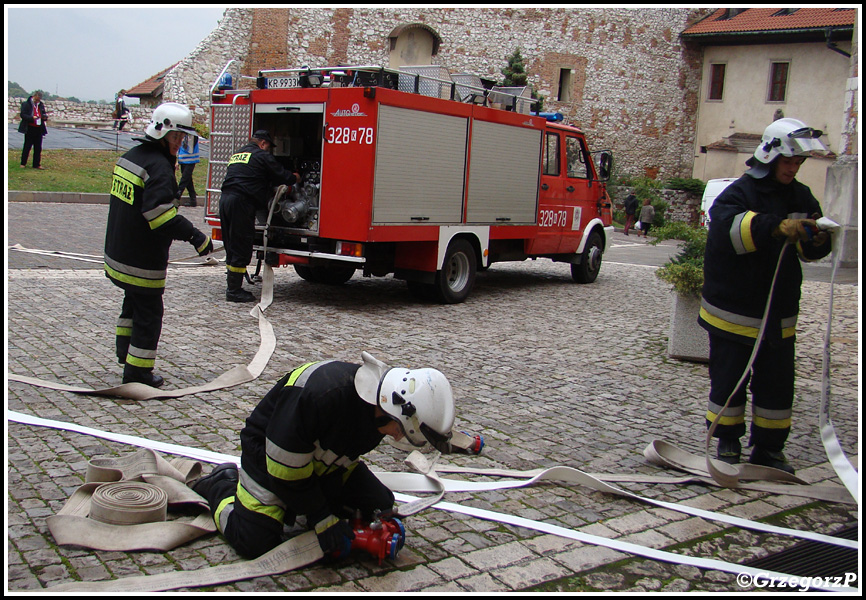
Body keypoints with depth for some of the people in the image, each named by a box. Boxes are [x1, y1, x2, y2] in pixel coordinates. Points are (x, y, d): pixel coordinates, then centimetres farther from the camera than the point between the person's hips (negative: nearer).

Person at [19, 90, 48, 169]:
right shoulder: (26, 104, -4)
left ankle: (37, 164, 13)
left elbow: (44, 114, 21)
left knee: (38, 148, 6)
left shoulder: (41, 105, 11)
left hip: (39, 129, 5)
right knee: (27, 146, -1)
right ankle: (23, 163, 7)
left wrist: (45, 117, -3)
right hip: (29, 129, -5)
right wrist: (32, 118, -24)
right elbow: (22, 115, -9)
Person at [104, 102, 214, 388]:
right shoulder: (159, 166, -20)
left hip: (118, 252, 10)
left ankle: (125, 351, 39)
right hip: (143, 261, -10)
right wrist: (193, 235, -32)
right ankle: (137, 372, 9)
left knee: (133, 302, 27)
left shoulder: (130, 157, 11)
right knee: (148, 313, 2)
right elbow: (159, 211, -32)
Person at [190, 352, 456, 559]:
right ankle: (222, 483, 14)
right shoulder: (321, 393, -41)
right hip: (269, 454, -7)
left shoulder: (381, 399, -15)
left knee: (380, 507, -1)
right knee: (256, 543, -14)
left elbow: (348, 452, 4)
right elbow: (286, 465, -30)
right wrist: (321, 518, -23)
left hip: (326, 459, 7)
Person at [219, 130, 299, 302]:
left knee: (231, 247, 14)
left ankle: (232, 287, 19)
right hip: (242, 202, -9)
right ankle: (234, 291, -3)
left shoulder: (237, 155, 26)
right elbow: (280, 175, 2)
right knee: (241, 248, -4)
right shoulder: (261, 155, 1)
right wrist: (294, 178, 23)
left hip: (225, 199, 9)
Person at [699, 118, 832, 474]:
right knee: (728, 381, 6)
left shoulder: (800, 197, 9)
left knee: (777, 384, 9)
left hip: (779, 315, 5)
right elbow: (728, 226, -32)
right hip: (733, 311, -5)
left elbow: (809, 248, 10)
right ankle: (727, 443, 22)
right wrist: (778, 227, -44)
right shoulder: (740, 192, -11)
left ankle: (768, 449, 23)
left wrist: (818, 239, -14)